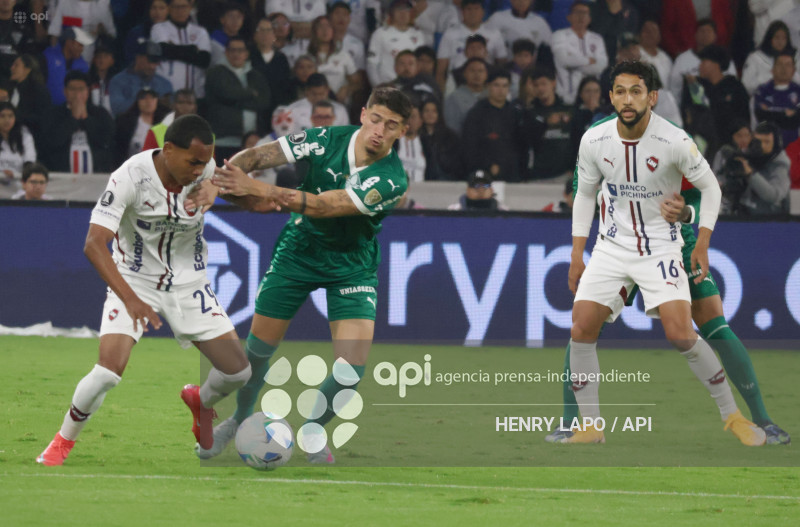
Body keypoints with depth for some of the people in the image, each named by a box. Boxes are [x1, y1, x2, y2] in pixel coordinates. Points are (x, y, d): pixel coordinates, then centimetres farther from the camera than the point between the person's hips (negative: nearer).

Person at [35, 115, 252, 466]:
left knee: (238, 371, -4)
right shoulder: (130, 177, -26)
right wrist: (131, 299, -41)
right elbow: (94, 244, -31)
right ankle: (63, 441, 2)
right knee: (109, 370, -24)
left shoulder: (207, 171, -13)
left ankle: (200, 401, 33)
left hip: (188, 282, 4)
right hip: (134, 280, -4)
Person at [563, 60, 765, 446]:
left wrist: (702, 243, -10)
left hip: (661, 247, -3)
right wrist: (577, 256, 7)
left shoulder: (674, 141, -18)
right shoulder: (594, 141, -8)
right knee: (581, 328, -10)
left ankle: (732, 416, 0)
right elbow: (585, 195, 9)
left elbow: (710, 187, -3)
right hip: (612, 247, 3)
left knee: (680, 334, -18)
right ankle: (590, 427, 3)